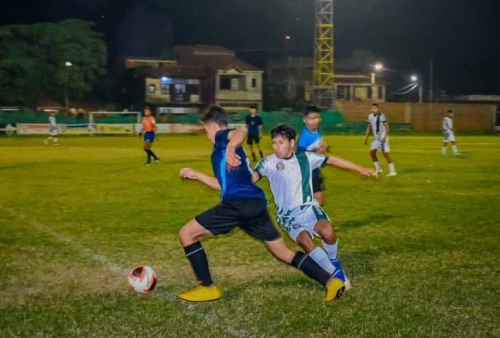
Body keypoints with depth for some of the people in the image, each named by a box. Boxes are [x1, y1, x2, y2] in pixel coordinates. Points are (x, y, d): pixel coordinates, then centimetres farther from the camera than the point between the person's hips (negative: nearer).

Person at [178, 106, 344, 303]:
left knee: (186, 233, 2)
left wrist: (230, 147, -40)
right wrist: (196, 175, 45)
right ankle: (330, 282, 11)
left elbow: (241, 131, -19)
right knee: (284, 252, 17)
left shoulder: (222, 137, 6)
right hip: (256, 204, 9)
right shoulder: (228, 148, 32)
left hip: (238, 204, -9)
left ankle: (208, 288, 3)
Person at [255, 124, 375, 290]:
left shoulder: (305, 157, 4)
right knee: (305, 240, -30)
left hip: (308, 208, 2)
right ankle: (335, 274, -13)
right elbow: (252, 177, -19)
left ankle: (334, 263, 2)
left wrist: (359, 169, 16)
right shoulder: (269, 163, -4)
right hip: (288, 215, -1)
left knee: (327, 231, -29)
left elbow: (332, 160, 13)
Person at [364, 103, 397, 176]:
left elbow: (387, 127, -13)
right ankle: (378, 169, 8)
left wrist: (385, 137, -22)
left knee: (386, 154, -7)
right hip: (376, 138, 6)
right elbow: (369, 127, 16)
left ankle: (392, 171, 2)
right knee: (372, 152, -5)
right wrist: (366, 138, 13)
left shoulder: (382, 116, -12)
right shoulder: (370, 116, 7)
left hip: (383, 138, -6)